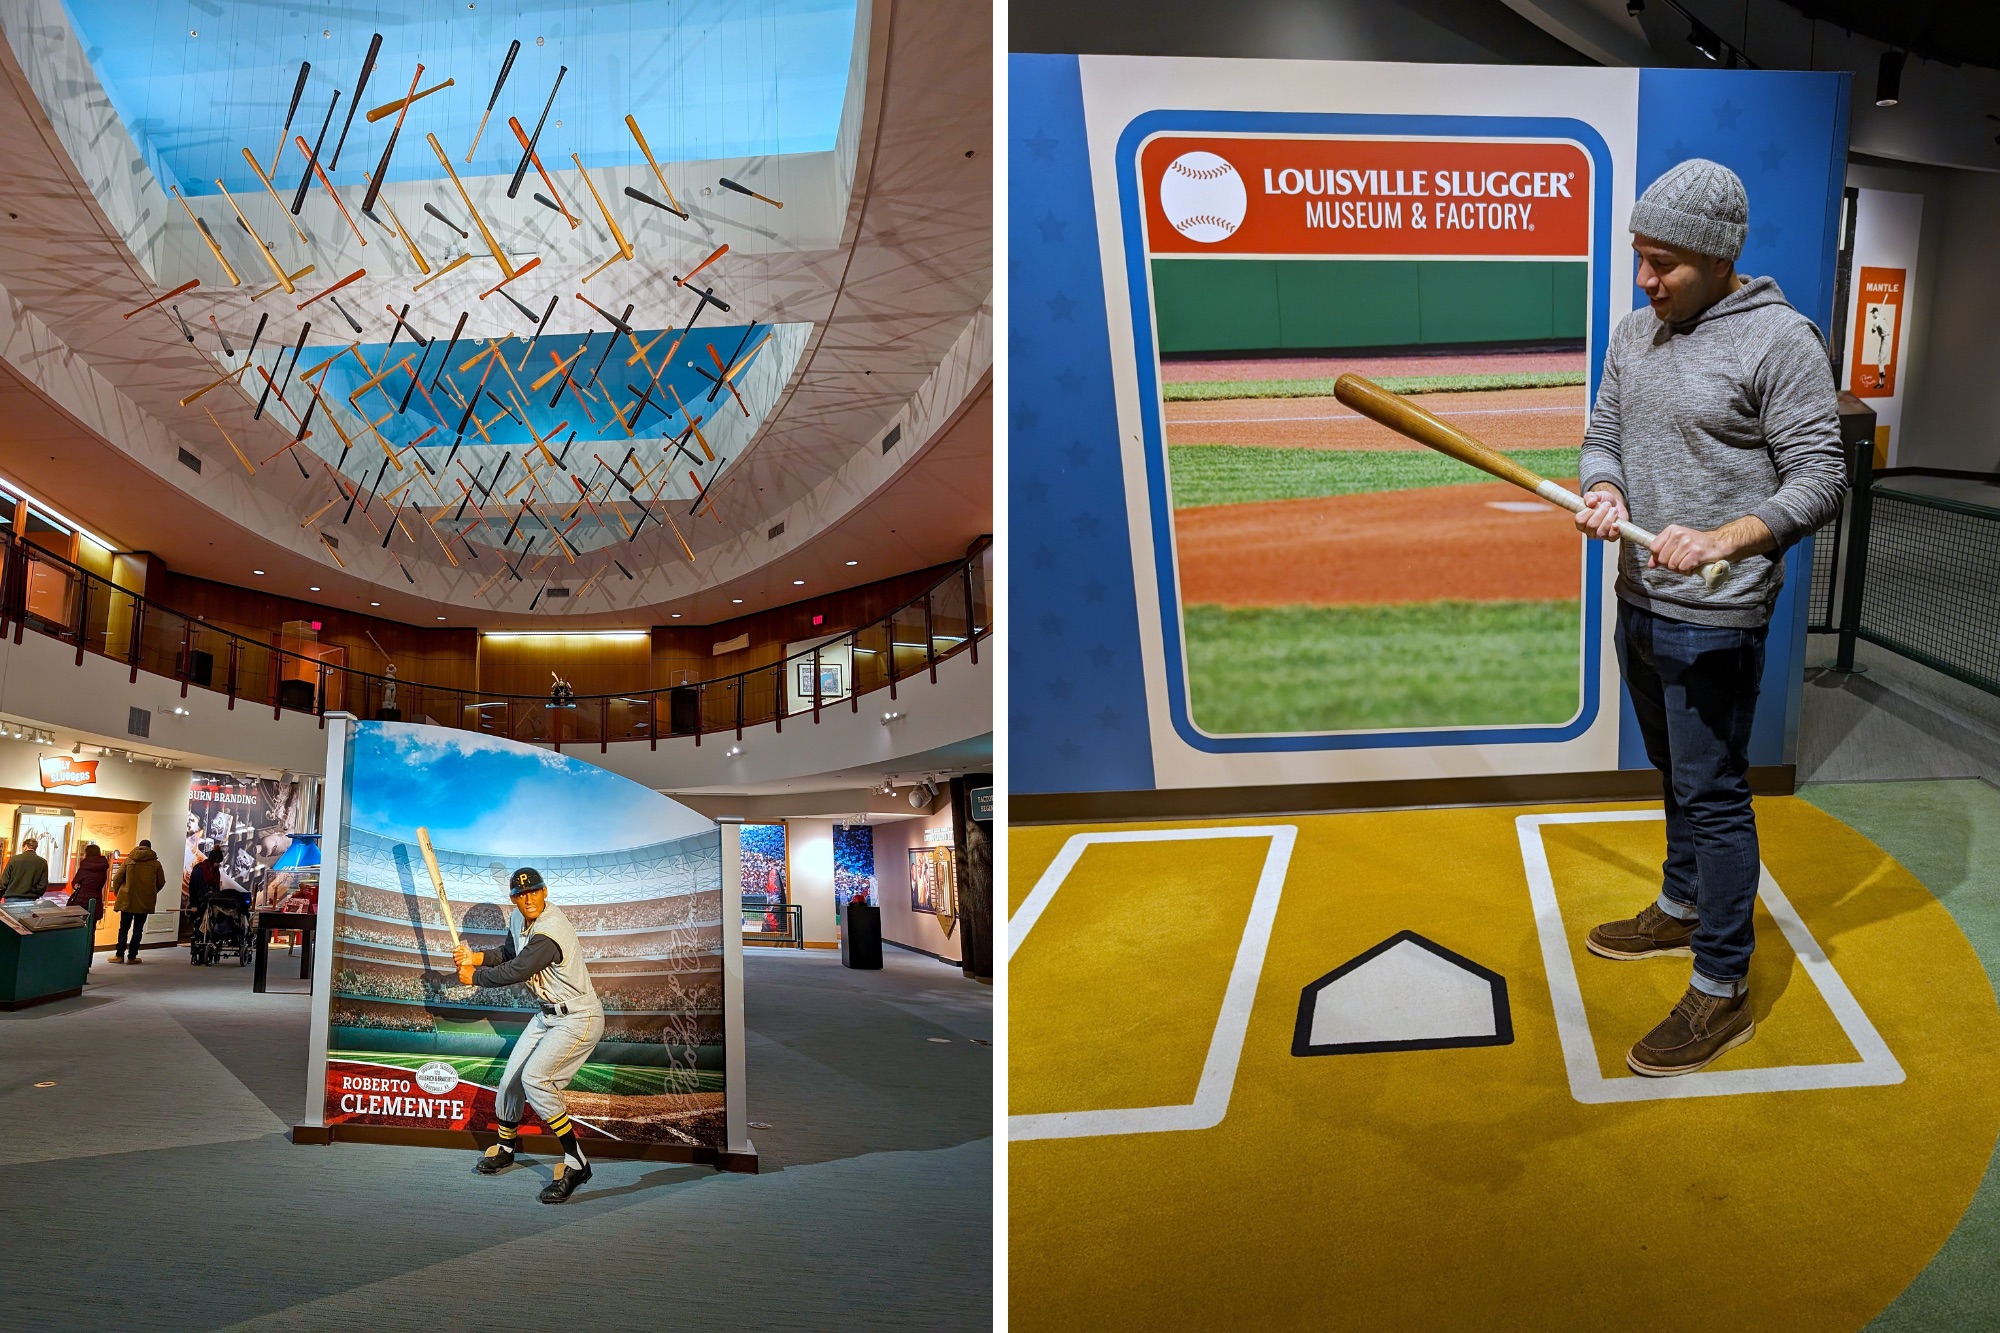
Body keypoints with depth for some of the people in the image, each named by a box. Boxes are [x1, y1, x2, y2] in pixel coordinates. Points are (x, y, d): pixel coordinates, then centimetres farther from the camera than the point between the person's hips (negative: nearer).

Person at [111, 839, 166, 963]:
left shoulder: (129, 860, -1)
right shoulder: (156, 863, -1)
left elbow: (117, 879, -2)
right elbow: (161, 882, 4)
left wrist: (117, 893, 14)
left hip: (127, 899, 0)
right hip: (145, 901, 0)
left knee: (124, 928, 10)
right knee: (138, 929, 6)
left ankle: (120, 955, 8)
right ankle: (132, 956, 5)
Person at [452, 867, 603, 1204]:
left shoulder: (549, 932, -28)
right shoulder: (519, 918, 2)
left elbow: (514, 972, -25)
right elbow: (510, 953, 20)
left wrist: (474, 977, -8)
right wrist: (475, 957, 2)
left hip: (579, 1020, -10)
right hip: (547, 1016, 10)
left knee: (534, 1078, -26)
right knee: (511, 1078, 16)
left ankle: (576, 1163, -21)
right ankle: (505, 1147, 43)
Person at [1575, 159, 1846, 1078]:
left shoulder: (1780, 340, -14)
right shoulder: (1635, 333, 8)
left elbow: (1820, 480, -15)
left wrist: (1723, 540, -31)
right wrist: (1603, 491, -10)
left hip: (1715, 620, -7)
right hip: (1639, 603, 8)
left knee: (1713, 794, -3)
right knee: (1675, 775, 23)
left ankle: (1722, 993, 7)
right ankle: (1681, 910, 43)